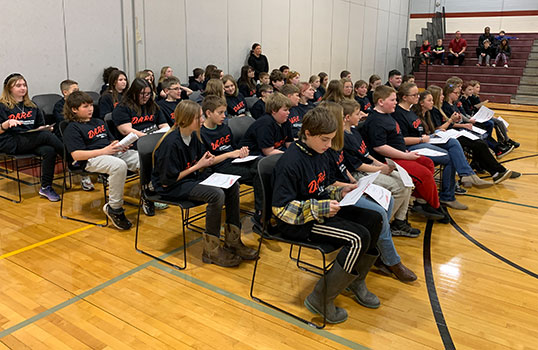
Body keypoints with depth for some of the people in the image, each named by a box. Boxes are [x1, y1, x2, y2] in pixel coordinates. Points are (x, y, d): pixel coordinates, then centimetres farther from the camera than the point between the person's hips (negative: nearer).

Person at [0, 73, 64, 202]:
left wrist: (46, 128, 3)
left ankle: (46, 188, -23)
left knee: (49, 150, -30)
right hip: (11, 144, -5)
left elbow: (41, 126, 25)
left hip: (32, 142, 5)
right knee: (47, 136, -29)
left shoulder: (31, 106, 22)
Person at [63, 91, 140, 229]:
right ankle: (114, 209, -26)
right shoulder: (72, 128, 1)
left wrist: (120, 146, 3)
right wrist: (104, 151, -18)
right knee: (119, 165, -39)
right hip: (92, 159, -7)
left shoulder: (99, 122, 27)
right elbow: (76, 155, -11)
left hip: (112, 153, 7)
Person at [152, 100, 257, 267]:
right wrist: (197, 166, -17)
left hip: (192, 177, 9)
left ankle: (233, 240, 1)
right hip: (172, 187, -9)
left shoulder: (193, 135, 2)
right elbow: (167, 181, -21)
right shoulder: (171, 143, -23)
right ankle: (211, 250, -14)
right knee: (217, 194, -28)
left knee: (232, 186, -6)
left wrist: (207, 160, -9)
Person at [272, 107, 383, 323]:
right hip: (298, 223, -9)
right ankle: (320, 300, -11)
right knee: (359, 238, -23)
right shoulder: (290, 163, -22)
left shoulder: (320, 155, 6)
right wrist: (319, 208, -26)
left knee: (373, 219, 2)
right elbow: (281, 208, -23)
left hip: (321, 209, 9)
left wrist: (339, 192, 1)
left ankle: (356, 282, 18)